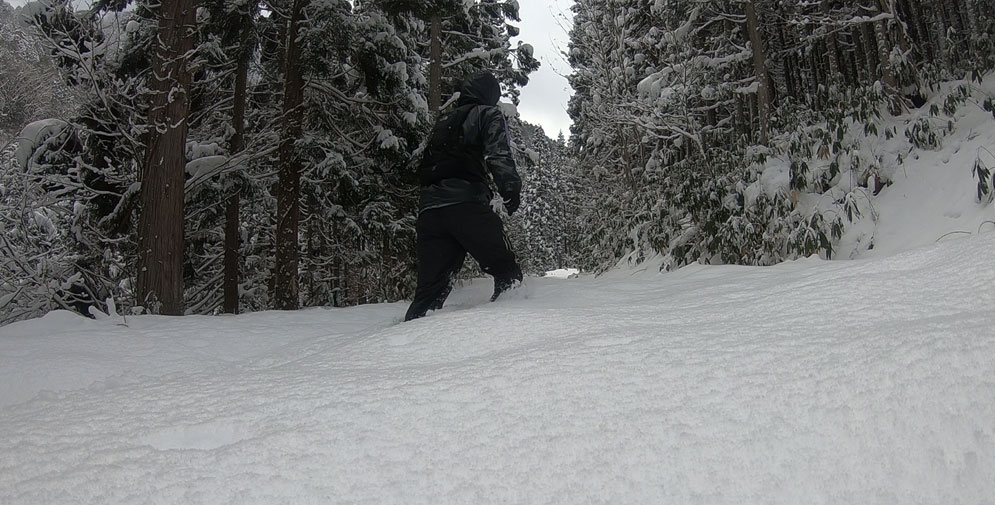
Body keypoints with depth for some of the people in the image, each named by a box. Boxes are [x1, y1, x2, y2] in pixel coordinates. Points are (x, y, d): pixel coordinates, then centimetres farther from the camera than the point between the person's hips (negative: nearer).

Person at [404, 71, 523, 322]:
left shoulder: (443, 121, 31)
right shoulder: (488, 114, 11)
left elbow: (424, 167, 30)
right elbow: (498, 155, -8)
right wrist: (511, 187, -14)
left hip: (429, 207, 6)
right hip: (467, 204, -6)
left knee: (431, 285, 4)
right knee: (506, 271, 1)